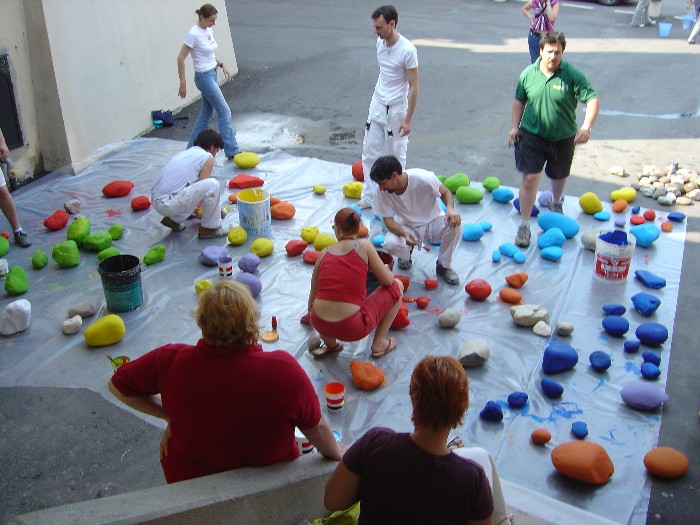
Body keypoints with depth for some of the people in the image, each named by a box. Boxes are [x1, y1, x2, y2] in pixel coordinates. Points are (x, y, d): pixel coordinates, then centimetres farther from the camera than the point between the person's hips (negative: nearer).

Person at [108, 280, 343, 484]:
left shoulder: (171, 362, -25)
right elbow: (315, 427, -17)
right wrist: (337, 455, 3)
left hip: (187, 480, 1)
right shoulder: (284, 369, -31)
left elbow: (118, 385, -8)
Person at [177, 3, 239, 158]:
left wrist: (222, 65, 7)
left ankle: (191, 149, 24)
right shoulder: (194, 34, -18)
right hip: (204, 77, -9)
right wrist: (183, 83, -15)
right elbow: (181, 58, -15)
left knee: (206, 113, 14)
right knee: (224, 112, -6)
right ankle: (232, 151, 1)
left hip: (212, 75, 9)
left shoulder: (208, 30, 7)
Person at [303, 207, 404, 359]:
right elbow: (387, 280, 1)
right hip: (352, 329, -5)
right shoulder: (364, 246, -1)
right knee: (397, 286, 15)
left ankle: (330, 342, 21)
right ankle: (378, 344, 18)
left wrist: (309, 315, 39)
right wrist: (386, 268, 26)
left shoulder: (325, 253, 9)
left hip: (319, 324, 5)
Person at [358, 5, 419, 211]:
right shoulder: (380, 42, 0)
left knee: (395, 157, 6)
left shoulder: (407, 50, -20)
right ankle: (369, 197, 20)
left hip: (396, 109, -6)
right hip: (377, 105, 7)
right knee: (370, 153, 9)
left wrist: (408, 119, -17)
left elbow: (413, 87, -16)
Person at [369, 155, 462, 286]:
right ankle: (406, 254, 9)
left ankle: (444, 266, -7)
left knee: (455, 224, -33)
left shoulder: (423, 178, -27)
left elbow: (445, 193, -11)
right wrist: (404, 233, -38)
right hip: (407, 227, 1)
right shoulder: (383, 192, -20)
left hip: (433, 222, -1)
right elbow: (388, 220, -17)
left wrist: (451, 210, -34)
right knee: (390, 244, -31)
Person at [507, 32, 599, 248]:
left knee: (559, 176, 20)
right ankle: (524, 225, -1)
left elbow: (592, 99, -14)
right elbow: (519, 100, 10)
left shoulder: (572, 75, -13)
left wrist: (586, 126, -29)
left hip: (563, 137, 0)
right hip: (532, 134, 0)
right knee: (530, 178, -10)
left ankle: (556, 203, 55)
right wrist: (514, 126, 4)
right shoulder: (528, 74, -4)